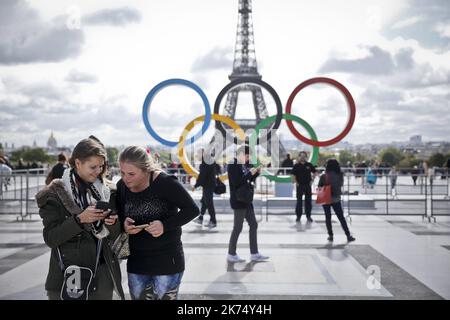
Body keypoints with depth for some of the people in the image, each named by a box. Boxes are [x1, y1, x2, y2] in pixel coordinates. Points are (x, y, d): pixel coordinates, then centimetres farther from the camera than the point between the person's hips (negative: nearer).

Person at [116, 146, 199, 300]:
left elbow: (192, 210, -15)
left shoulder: (165, 182, -19)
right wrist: (123, 224, -12)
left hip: (167, 261, -5)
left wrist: (165, 225, -26)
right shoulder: (121, 186, -3)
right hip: (136, 262, 5)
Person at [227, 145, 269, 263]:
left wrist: (256, 173, 3)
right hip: (238, 201, -9)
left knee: (253, 225, 12)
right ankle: (231, 254, 11)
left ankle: (254, 254, 19)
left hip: (247, 200, 9)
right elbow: (236, 182, -25)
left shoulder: (245, 165, 11)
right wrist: (250, 173, -22)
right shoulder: (232, 165, -15)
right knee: (238, 228, -1)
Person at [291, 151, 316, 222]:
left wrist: (312, 180, 2)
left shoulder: (309, 165, 2)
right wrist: (296, 182, -8)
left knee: (308, 201, 6)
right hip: (300, 185, -2)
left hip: (308, 185, 2)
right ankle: (298, 216, 11)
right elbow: (293, 175, -2)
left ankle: (308, 216, 15)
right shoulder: (296, 166, -3)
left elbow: (314, 172, 11)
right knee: (299, 201, 3)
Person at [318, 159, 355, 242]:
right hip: (336, 199, 1)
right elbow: (341, 185, 4)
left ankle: (330, 235, 9)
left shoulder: (323, 176, -12)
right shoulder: (340, 175, -8)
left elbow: (319, 187, -8)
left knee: (328, 217, 9)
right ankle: (348, 235, 8)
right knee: (341, 217, 9)